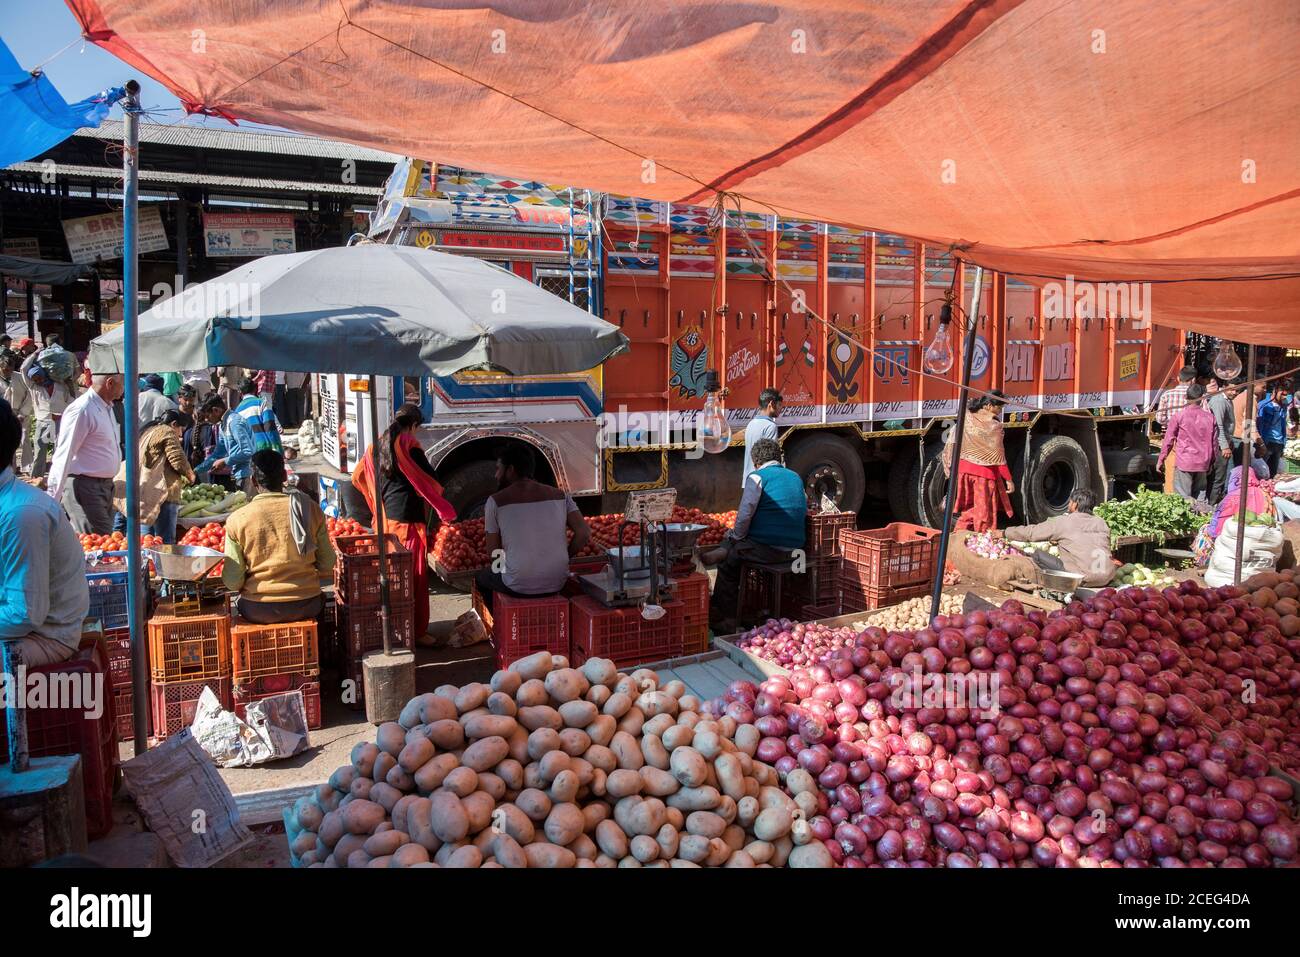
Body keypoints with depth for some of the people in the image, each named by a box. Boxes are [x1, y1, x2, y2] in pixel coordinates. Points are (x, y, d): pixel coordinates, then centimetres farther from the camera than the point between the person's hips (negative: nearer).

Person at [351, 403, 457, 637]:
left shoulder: (378, 444, 10)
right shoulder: (408, 444, -11)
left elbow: (358, 477, 18)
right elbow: (429, 478, -13)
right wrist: (442, 507, 4)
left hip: (385, 518, 7)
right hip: (408, 518, -7)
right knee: (414, 573, -1)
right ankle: (416, 630, 2)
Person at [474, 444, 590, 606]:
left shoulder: (496, 500, -5)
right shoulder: (559, 495, 4)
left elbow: (493, 552, -2)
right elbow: (584, 533, -6)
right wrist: (561, 561, 8)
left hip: (519, 585, -4)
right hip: (556, 583, 4)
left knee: (482, 577, 30)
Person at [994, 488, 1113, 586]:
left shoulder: (1063, 522, 0)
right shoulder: (1101, 523, 15)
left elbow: (1031, 532, 8)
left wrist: (1004, 533, 22)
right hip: (1107, 579, 6)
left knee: (1038, 555, 5)